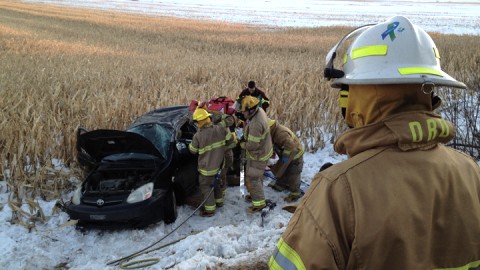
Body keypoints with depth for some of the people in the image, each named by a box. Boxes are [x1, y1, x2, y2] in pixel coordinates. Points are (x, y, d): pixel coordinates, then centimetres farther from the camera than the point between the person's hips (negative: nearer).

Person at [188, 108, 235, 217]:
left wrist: (190, 145, 13)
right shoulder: (220, 129, -12)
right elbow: (230, 139, 1)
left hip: (207, 167, -6)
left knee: (205, 186, 10)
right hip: (219, 163, 6)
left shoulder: (198, 136, -24)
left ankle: (210, 209, 16)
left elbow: (193, 150, -8)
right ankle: (219, 200, 44)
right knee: (216, 181, 27)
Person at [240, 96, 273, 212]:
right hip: (263, 150, 10)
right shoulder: (259, 111, -7)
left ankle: (259, 202, 17)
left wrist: (242, 144, -12)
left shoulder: (255, 124, -37)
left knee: (252, 179, 4)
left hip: (258, 155, -10)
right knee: (257, 175, 27)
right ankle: (256, 194, 46)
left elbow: (252, 145, -31)